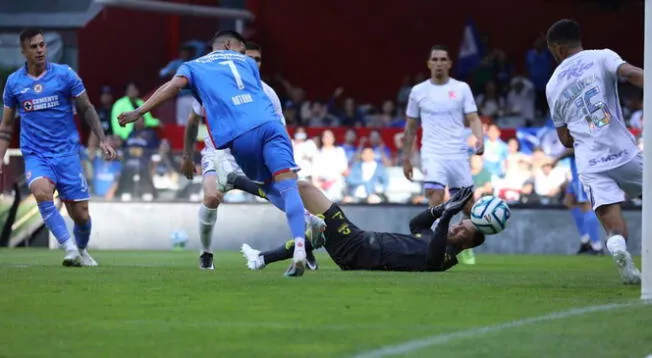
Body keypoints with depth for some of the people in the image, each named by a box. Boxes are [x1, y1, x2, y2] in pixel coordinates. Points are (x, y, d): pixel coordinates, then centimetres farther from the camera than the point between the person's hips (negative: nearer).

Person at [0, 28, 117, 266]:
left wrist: (102, 140, -1)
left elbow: (86, 109, 8)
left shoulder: (65, 75, -2)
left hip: (67, 153, 0)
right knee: (42, 191, -33)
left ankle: (82, 250, 32)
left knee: (81, 215, 0)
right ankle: (70, 249, -31)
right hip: (35, 155, 0)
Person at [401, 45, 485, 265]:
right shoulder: (418, 91, 7)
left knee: (467, 204, 5)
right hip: (432, 154, -1)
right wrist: (406, 158, 14)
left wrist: (480, 138, -20)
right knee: (435, 200, -20)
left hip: (458, 154, 1)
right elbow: (411, 127, 15)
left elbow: (473, 118, 0)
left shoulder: (461, 88, 5)